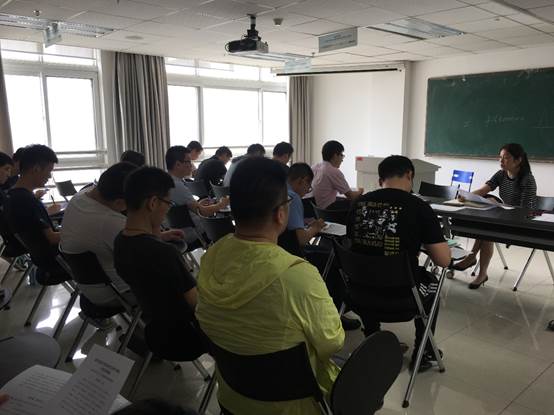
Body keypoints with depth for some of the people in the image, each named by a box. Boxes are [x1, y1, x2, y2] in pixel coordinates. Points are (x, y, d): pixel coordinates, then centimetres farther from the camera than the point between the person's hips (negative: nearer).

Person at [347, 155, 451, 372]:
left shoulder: (359, 203, -1)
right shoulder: (418, 207, -13)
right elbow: (444, 260, -10)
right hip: (400, 294, -3)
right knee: (431, 282, 30)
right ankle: (422, 354, 37)